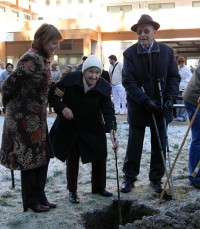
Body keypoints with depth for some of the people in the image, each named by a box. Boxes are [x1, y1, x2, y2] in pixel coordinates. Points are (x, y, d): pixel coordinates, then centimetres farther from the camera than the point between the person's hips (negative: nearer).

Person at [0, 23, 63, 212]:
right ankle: (31, 201, 17)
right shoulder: (31, 59, -21)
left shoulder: (44, 58, 6)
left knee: (43, 154, 12)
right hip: (24, 116, -9)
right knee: (30, 156, 2)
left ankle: (40, 197, 24)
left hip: (37, 115, 9)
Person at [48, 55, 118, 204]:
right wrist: (62, 108, -24)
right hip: (70, 128, -1)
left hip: (93, 129, 1)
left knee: (100, 158, 8)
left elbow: (108, 112, -26)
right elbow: (52, 94, -8)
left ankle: (99, 187, 29)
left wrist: (112, 133, -40)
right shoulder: (71, 79, -21)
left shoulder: (103, 88, -20)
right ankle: (72, 191, 24)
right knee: (72, 160, 8)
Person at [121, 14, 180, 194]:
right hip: (138, 107, -2)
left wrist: (170, 100, -14)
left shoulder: (167, 51, 0)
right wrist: (146, 100, -21)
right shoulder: (130, 53, -6)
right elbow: (128, 81, -12)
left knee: (160, 145, 10)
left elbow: (174, 77, 0)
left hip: (161, 107, 2)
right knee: (134, 145, 6)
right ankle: (129, 178, 19)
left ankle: (156, 178, 24)